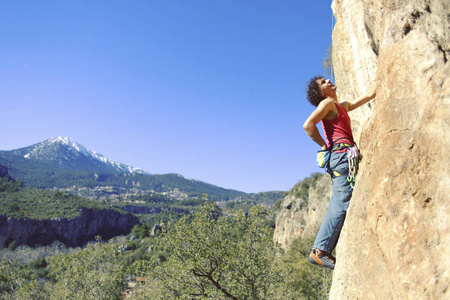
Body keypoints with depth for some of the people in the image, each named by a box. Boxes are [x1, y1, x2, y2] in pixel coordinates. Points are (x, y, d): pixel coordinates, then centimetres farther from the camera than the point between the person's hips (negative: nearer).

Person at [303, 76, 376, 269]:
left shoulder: (342, 106, 28)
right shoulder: (328, 103, 1)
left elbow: (370, 94, 36)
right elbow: (308, 125, -13)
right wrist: (325, 146, -7)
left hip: (343, 158, 9)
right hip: (342, 155, -9)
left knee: (339, 206, 5)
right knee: (341, 205, -14)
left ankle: (321, 251, 6)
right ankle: (320, 251, -13)